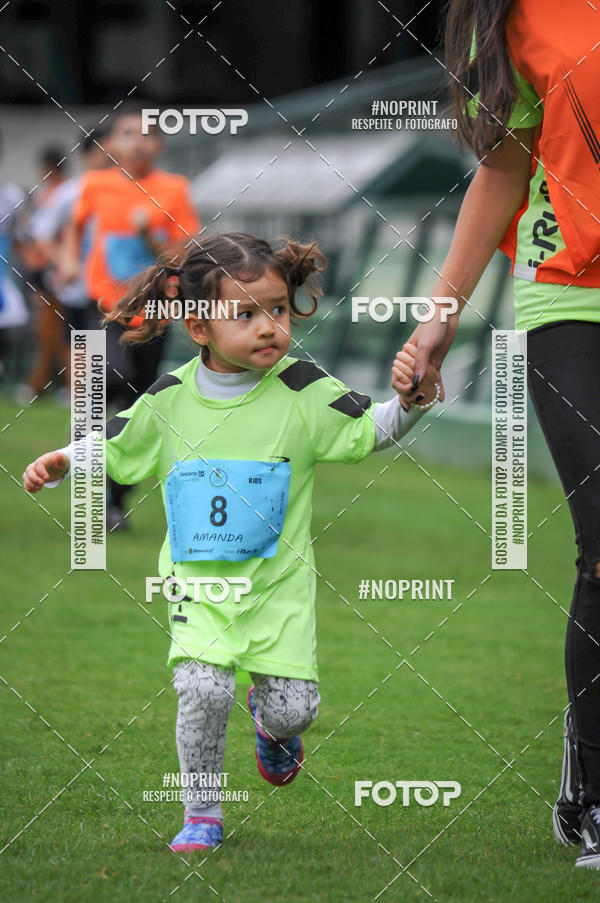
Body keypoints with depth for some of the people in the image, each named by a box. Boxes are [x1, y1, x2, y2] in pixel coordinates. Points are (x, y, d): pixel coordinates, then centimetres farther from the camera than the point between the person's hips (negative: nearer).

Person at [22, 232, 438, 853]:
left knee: (293, 708, -5)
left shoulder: (302, 393, -6)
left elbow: (368, 432, -3)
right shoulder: (169, 400, -1)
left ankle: (272, 724, 36)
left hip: (279, 583, 0)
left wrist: (410, 401, -22)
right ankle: (201, 815, 2)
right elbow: (114, 451, 13)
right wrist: (62, 464, -4)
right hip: (196, 583, 0)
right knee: (203, 689, -20)